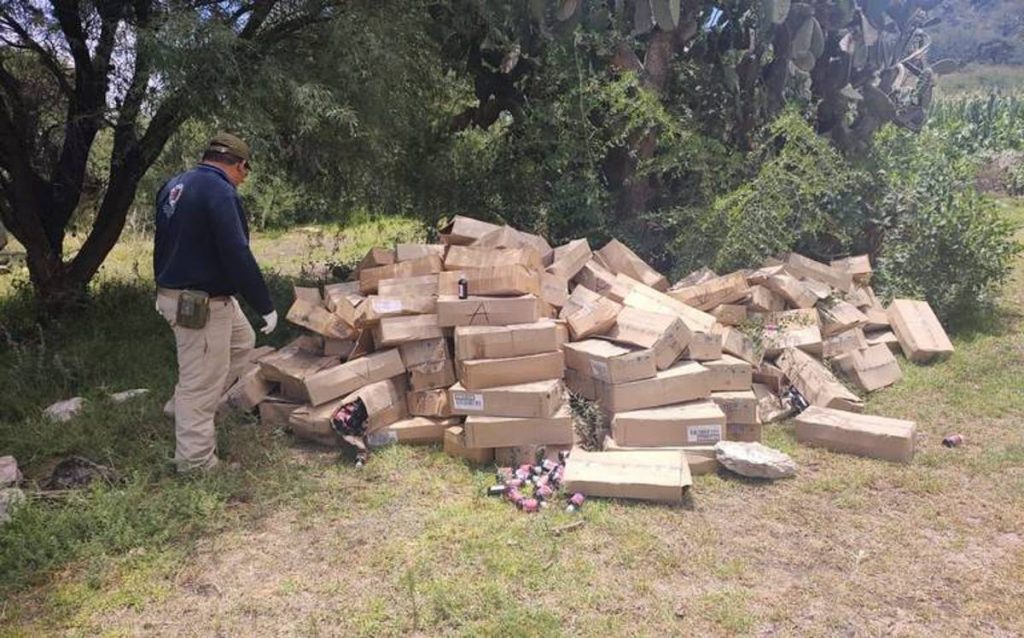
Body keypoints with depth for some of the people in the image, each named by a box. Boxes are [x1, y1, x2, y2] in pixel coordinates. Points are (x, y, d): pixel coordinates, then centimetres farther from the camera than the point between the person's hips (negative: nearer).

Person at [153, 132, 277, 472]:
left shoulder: (173, 185, 11)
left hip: (173, 292, 10)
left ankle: (189, 405, 26)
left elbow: (163, 244, 21)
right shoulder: (219, 192, -20)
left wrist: (163, 290, 31)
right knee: (201, 383, 1)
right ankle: (196, 463, 13)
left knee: (242, 341, 25)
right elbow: (237, 255, -24)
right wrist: (266, 306, -17)